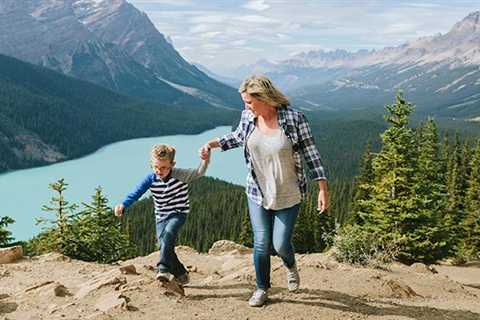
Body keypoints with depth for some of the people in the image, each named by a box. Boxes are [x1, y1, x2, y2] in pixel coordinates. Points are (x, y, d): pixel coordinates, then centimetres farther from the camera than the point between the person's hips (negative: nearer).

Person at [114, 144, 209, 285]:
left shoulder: (179, 175, -17)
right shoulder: (151, 179, -9)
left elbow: (198, 172, -30)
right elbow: (136, 193, -19)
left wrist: (205, 160, -51)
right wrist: (123, 205, -35)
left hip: (178, 213, -4)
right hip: (161, 216, 4)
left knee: (168, 234, -31)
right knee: (165, 247, -2)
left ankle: (163, 269, -34)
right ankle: (181, 274, 15)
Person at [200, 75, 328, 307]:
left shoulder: (294, 118, -17)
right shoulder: (247, 117, -5)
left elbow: (310, 152, -11)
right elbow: (238, 137, 17)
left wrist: (322, 188, -14)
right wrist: (213, 143, 4)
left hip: (288, 196, -3)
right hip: (257, 193, 3)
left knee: (280, 244, 2)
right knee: (261, 244, 5)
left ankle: (290, 266, 39)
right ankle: (262, 289, 27)